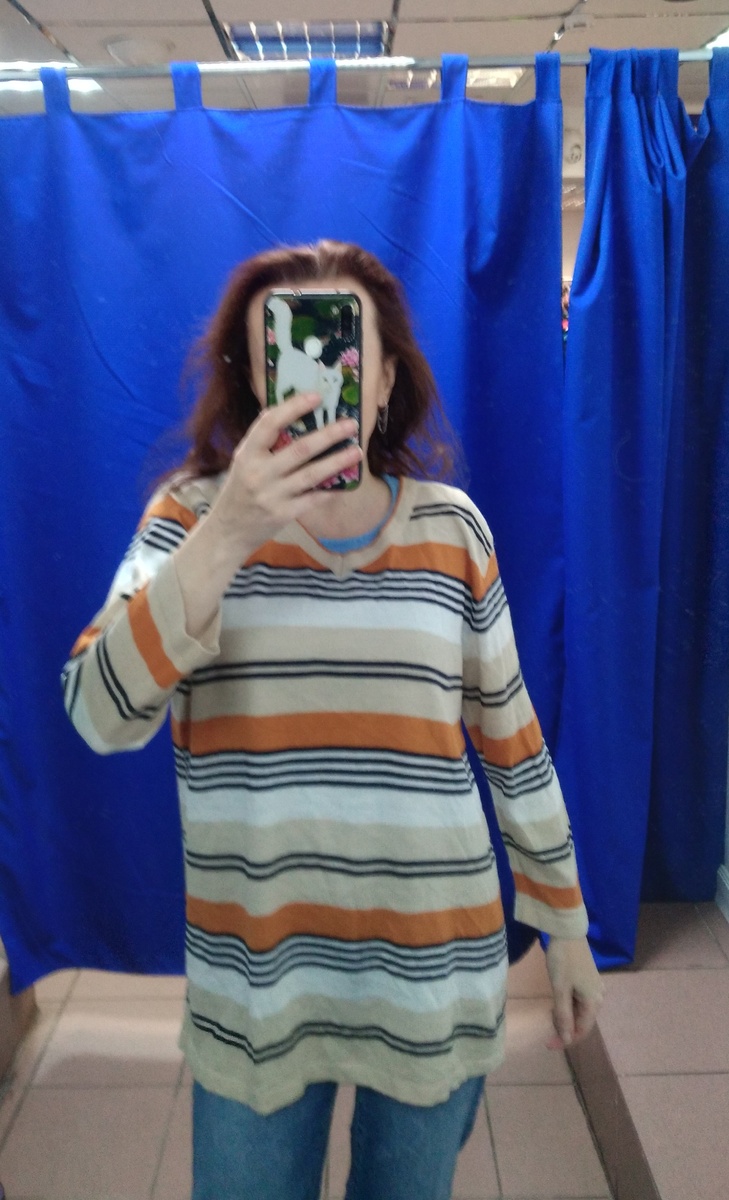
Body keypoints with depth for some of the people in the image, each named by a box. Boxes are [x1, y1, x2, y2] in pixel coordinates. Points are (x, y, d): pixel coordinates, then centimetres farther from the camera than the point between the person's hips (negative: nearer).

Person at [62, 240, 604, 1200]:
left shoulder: (451, 524, -4)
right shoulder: (193, 514, -6)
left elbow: (511, 735, 3)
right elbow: (101, 719, -19)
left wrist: (565, 919, 9)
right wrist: (227, 538, -31)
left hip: (437, 970, 1)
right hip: (254, 980, 0)